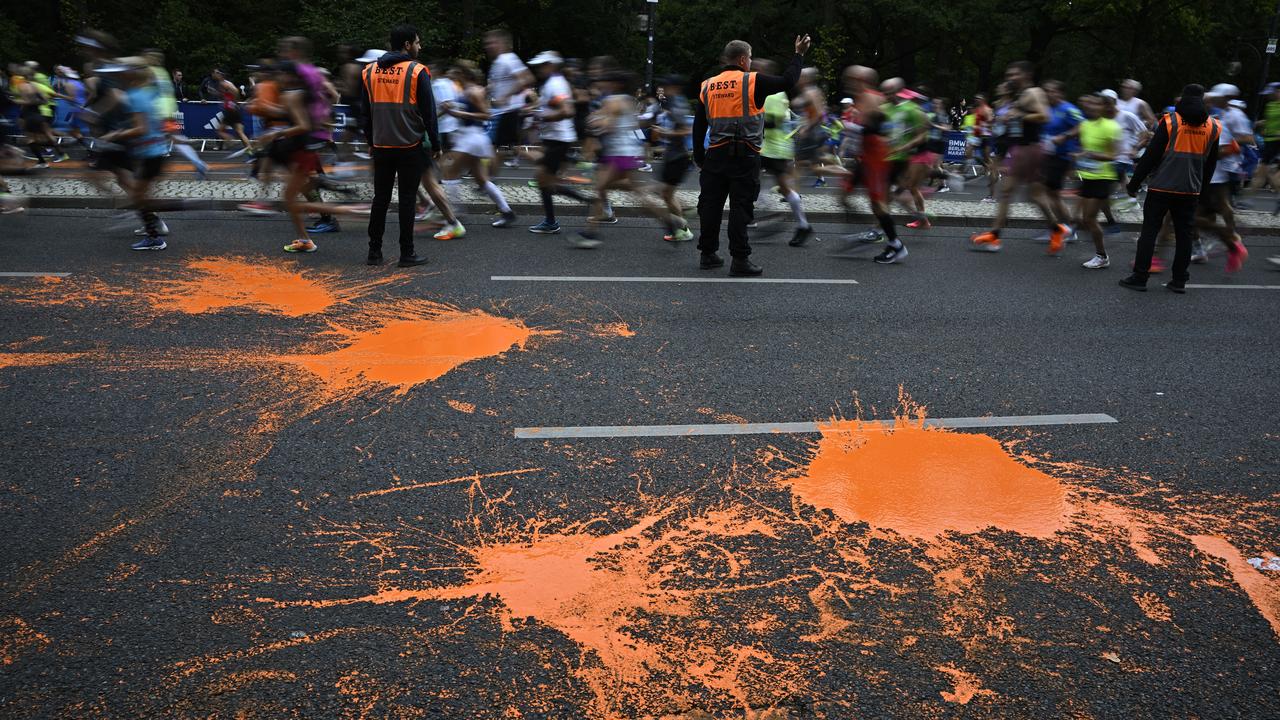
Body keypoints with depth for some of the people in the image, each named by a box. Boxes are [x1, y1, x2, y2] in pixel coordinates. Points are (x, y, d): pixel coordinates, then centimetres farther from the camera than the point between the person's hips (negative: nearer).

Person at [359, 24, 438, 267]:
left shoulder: (370, 71, 7)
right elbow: (428, 112, -7)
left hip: (381, 147, 5)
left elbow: (365, 111, 13)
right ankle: (407, 254, 4)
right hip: (410, 147, -4)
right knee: (407, 199, 0)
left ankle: (375, 251, 13)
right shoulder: (416, 71, -8)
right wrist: (436, 145, 1)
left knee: (380, 198, 10)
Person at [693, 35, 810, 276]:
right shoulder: (752, 82, -5)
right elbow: (787, 82, -1)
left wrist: (699, 157, 19)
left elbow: (698, 126, 12)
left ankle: (708, 254, 17)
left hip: (715, 155, 5)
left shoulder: (708, 86, 10)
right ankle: (740, 260, -1)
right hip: (744, 157, -5)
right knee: (740, 207, -2)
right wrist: (799, 54, 13)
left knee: (711, 204, 11)